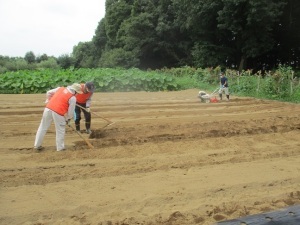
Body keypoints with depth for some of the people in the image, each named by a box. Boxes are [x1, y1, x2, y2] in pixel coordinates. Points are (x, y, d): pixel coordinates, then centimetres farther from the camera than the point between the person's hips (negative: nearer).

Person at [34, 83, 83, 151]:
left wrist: (48, 101, 32)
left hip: (48, 109, 6)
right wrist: (68, 119, 17)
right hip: (58, 113, -5)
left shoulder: (60, 88, 14)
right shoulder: (73, 98, -2)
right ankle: (60, 148, 18)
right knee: (60, 130, 11)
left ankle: (37, 145, 24)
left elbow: (48, 93, 20)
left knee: (43, 127, 15)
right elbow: (71, 111, 1)